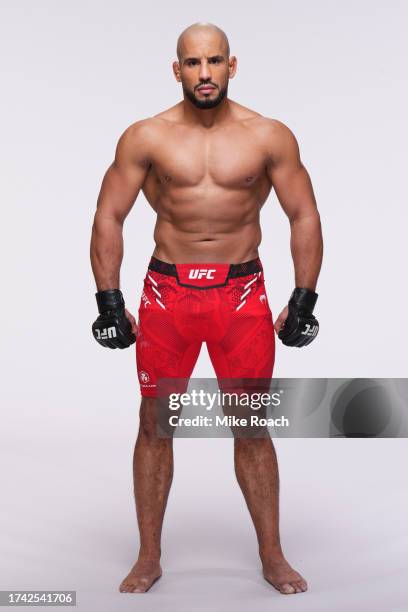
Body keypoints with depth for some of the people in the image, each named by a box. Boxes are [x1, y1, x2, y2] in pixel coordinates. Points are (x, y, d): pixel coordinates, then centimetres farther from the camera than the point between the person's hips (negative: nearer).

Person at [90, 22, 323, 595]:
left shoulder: (269, 137, -1)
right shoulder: (146, 137, -1)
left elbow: (304, 218, 4)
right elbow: (108, 218, 3)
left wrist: (303, 302, 0)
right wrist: (109, 302, -1)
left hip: (242, 292, 0)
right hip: (167, 291, 1)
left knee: (252, 428, 5)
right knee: (154, 425, 5)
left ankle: (272, 557, 21)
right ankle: (149, 558, 20)